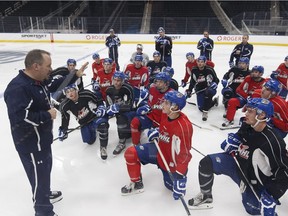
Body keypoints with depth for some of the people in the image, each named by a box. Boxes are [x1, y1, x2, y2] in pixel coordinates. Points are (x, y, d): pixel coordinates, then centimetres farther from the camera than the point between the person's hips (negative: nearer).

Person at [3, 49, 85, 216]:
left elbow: (54, 85, 21)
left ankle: (44, 194, 53)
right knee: (39, 175, 5)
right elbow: (20, 118, -36)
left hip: (43, 137, 10)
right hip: (30, 142, -10)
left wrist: (75, 75, 17)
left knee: (45, 169, 28)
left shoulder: (39, 80, 2)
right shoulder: (18, 88, -28)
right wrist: (47, 115, -25)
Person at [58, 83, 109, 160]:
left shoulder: (86, 94, -27)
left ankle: (103, 147, -18)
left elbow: (99, 101, -11)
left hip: (96, 115, -4)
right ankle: (93, 129, 38)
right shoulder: (65, 105, -16)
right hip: (84, 122, 4)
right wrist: (63, 130, 1)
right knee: (89, 141, 3)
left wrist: (101, 108, -27)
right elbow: (65, 118, 1)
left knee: (101, 123, -37)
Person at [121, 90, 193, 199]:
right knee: (131, 153, -8)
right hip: (160, 149, 6)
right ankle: (136, 183, 13)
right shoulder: (165, 114, -12)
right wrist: (156, 132, -7)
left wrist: (180, 177, -28)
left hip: (172, 160, -5)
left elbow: (183, 154, -29)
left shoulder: (183, 127, -34)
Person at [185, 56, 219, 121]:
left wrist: (214, 84, -25)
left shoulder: (209, 70, -15)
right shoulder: (194, 70, -3)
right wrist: (189, 90, 5)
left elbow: (216, 80, -4)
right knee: (201, 108, -5)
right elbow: (192, 82, 11)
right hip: (200, 90, 4)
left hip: (210, 89, -4)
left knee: (208, 92, -42)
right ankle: (214, 101, 24)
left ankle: (205, 112, -29)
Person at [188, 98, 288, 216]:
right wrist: (231, 140, -11)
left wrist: (271, 196, -26)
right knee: (206, 163, -11)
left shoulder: (273, 142, -28)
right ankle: (206, 197, 11)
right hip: (238, 163, 4)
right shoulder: (247, 126, -10)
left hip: (254, 180, -4)